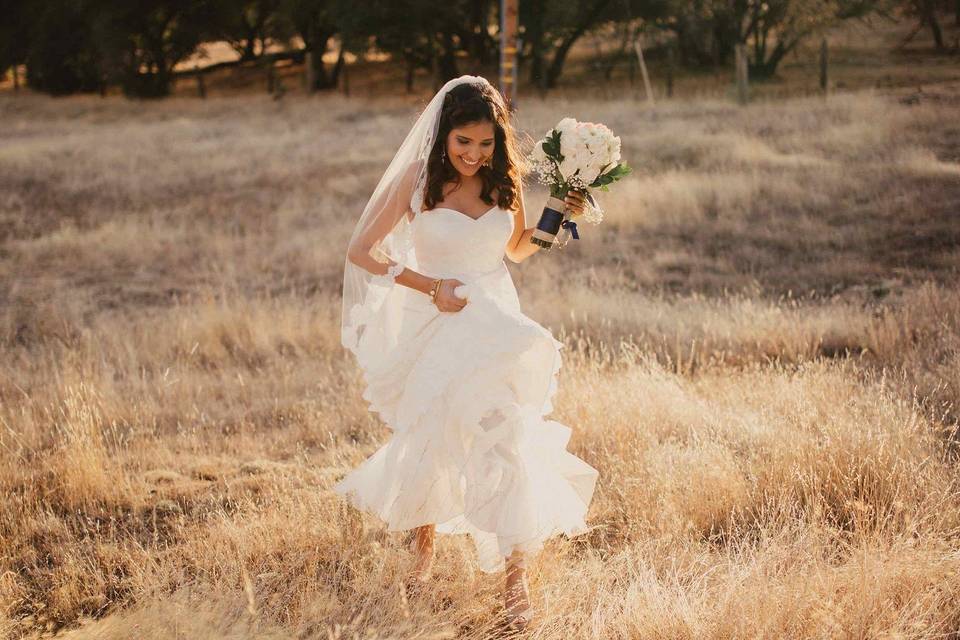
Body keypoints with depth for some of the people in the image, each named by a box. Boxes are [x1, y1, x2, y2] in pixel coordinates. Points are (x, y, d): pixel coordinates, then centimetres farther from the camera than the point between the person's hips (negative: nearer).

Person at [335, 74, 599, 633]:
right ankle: (425, 551, 37)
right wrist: (430, 286, -11)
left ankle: (517, 576, -11)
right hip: (438, 328, -1)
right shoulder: (418, 180, -8)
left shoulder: (506, 180, 1)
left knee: (507, 438, -15)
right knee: (431, 445, 9)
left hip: (498, 325, 1)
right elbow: (362, 252, -5)